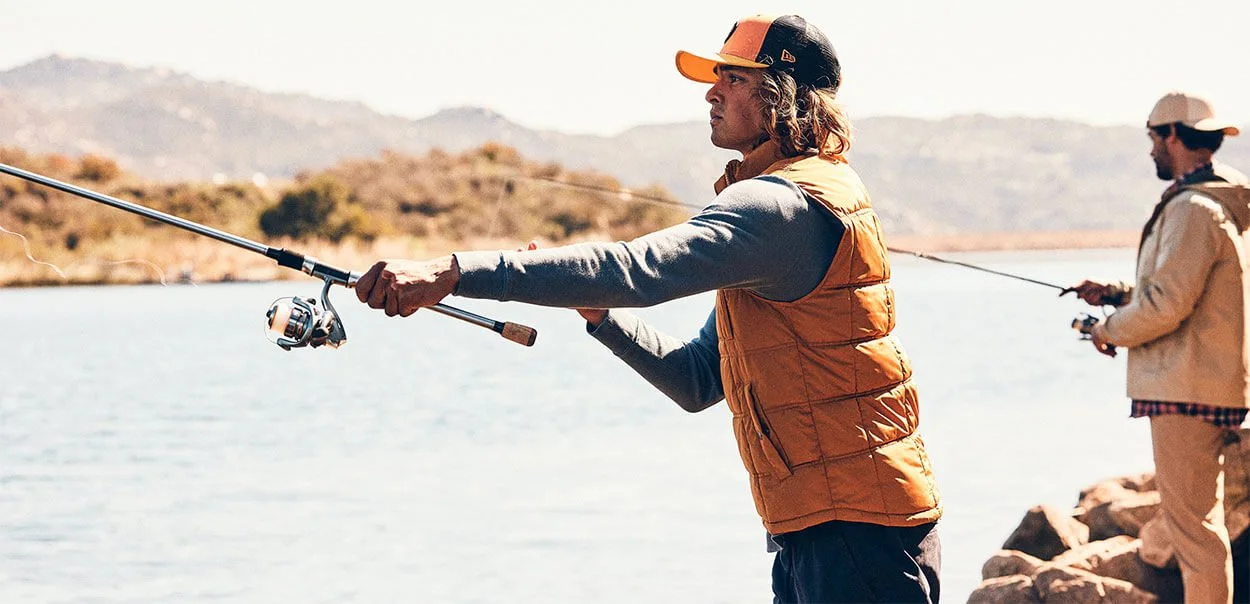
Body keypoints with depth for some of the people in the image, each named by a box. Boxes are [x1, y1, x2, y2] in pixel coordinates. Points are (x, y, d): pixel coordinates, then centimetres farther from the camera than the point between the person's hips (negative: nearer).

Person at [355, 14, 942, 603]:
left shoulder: (784, 205, -15)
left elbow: (639, 269, -29)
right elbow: (699, 382, 18)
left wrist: (450, 273, -33)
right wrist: (596, 308, 3)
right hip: (810, 532, 10)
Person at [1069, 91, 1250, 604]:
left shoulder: (1194, 209, -17)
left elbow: (1168, 304, -22)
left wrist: (1111, 330, -6)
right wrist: (1116, 294, 18)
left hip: (1187, 389, -11)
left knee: (1192, 521, -8)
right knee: (1199, 519, 16)